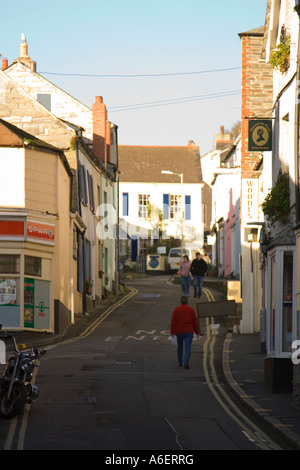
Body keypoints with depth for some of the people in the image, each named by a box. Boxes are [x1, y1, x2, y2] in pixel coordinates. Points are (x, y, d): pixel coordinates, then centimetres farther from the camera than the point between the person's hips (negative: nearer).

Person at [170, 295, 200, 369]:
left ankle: (180, 362, 28)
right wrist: (197, 332, 11)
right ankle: (186, 363, -21)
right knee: (188, 348, -6)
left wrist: (172, 332, -5)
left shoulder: (176, 309, -2)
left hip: (179, 332, 1)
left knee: (180, 347, 19)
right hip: (189, 332, -1)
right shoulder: (191, 310, 1)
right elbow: (195, 321, 2)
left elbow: (173, 321, -7)